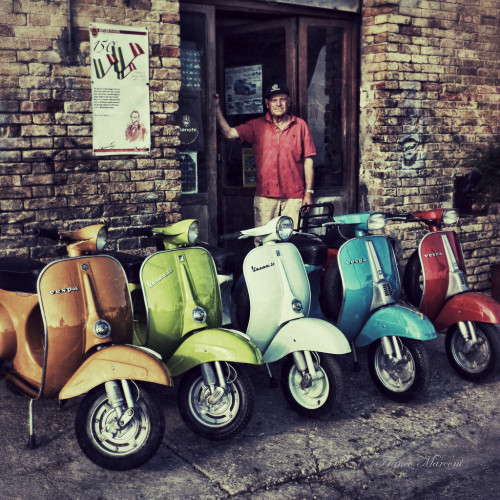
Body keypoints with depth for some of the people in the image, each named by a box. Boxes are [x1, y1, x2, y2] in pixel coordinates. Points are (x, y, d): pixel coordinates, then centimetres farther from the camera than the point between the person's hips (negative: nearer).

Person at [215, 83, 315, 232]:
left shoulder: (300, 125, 8)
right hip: (265, 196, 1)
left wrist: (308, 192, 2)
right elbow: (229, 133, -2)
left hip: (294, 197, 0)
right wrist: (217, 107, -12)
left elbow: (308, 160, 7)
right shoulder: (256, 126, 9)